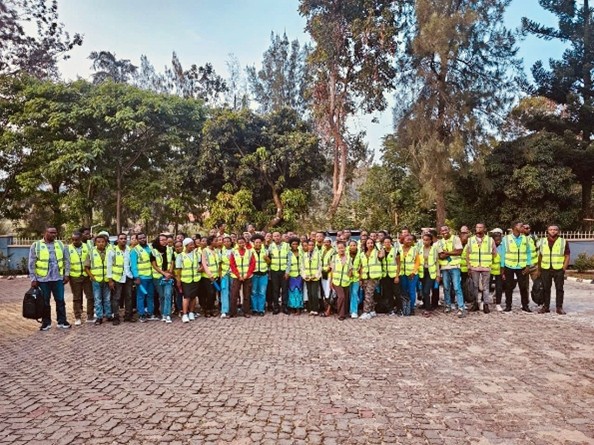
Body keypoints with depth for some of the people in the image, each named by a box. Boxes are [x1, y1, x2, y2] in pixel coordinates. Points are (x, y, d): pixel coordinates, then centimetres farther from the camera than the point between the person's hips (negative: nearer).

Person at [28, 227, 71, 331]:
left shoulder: (60, 244, 6)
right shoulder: (36, 245, -2)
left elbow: (67, 260, 9)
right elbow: (31, 264, -2)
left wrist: (66, 274, 3)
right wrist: (33, 279, -6)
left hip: (58, 278, 2)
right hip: (42, 279, -2)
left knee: (60, 301, 6)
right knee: (45, 302, 7)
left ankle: (62, 321, 15)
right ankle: (46, 322, 19)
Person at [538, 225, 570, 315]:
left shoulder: (564, 242, 2)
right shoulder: (542, 242, 8)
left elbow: (567, 256, 2)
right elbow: (540, 256, 12)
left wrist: (564, 268, -8)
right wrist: (539, 268, 7)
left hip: (559, 270, -1)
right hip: (545, 269, 2)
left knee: (559, 289, 2)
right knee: (546, 288, 5)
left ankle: (559, 307, 10)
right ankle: (546, 306, 13)